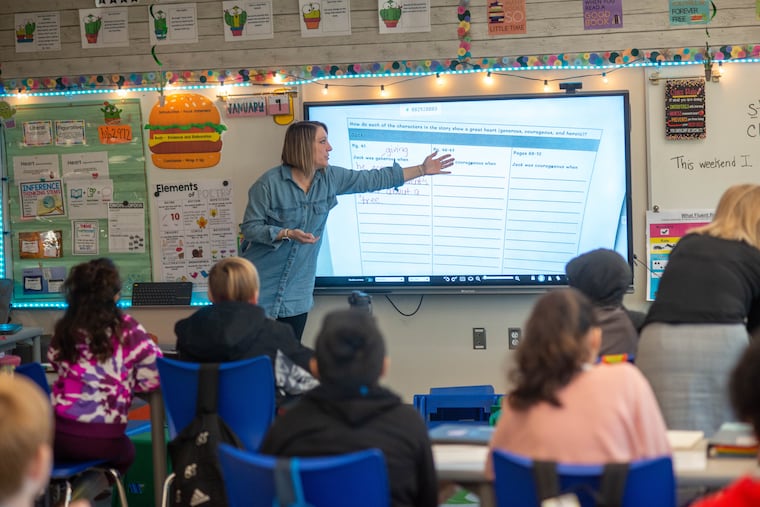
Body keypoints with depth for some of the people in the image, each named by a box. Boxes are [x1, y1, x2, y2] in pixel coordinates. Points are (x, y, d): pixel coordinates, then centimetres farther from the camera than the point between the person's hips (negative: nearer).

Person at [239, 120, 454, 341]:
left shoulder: (330, 178, 1)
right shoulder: (269, 184, -15)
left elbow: (373, 180, 7)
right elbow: (250, 227, -13)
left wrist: (422, 170, 7)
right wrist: (288, 234, -27)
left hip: (297, 289, 5)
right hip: (262, 287, -5)